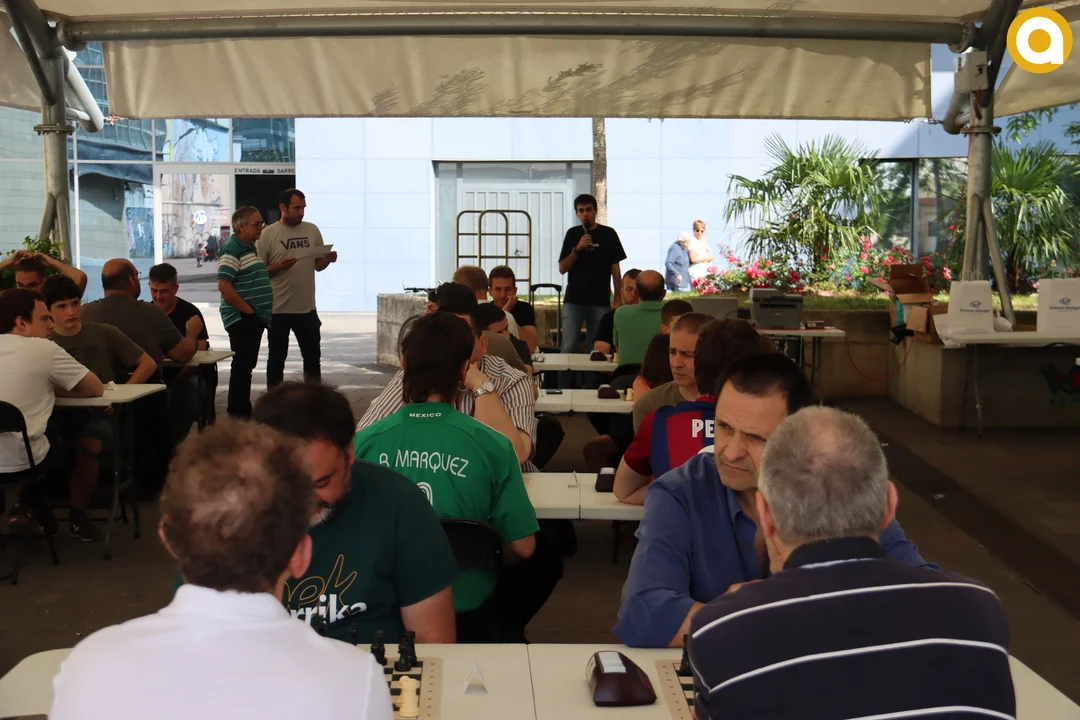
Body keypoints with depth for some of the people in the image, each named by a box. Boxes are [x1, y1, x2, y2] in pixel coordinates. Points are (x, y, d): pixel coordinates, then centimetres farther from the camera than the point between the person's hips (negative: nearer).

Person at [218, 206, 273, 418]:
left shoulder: (250, 248, 16)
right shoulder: (232, 250, -15)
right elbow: (223, 285, -24)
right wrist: (247, 310, -19)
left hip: (254, 318, 10)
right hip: (242, 318, -10)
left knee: (247, 365, 14)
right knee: (242, 365, -5)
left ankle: (243, 411, 22)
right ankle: (237, 414, 1)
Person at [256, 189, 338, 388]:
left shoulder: (312, 231, 5)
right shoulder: (268, 234, -7)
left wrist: (328, 259, -10)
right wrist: (278, 266, -24)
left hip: (307, 308, 4)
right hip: (278, 309, -4)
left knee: (313, 356, 14)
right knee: (277, 358, 8)